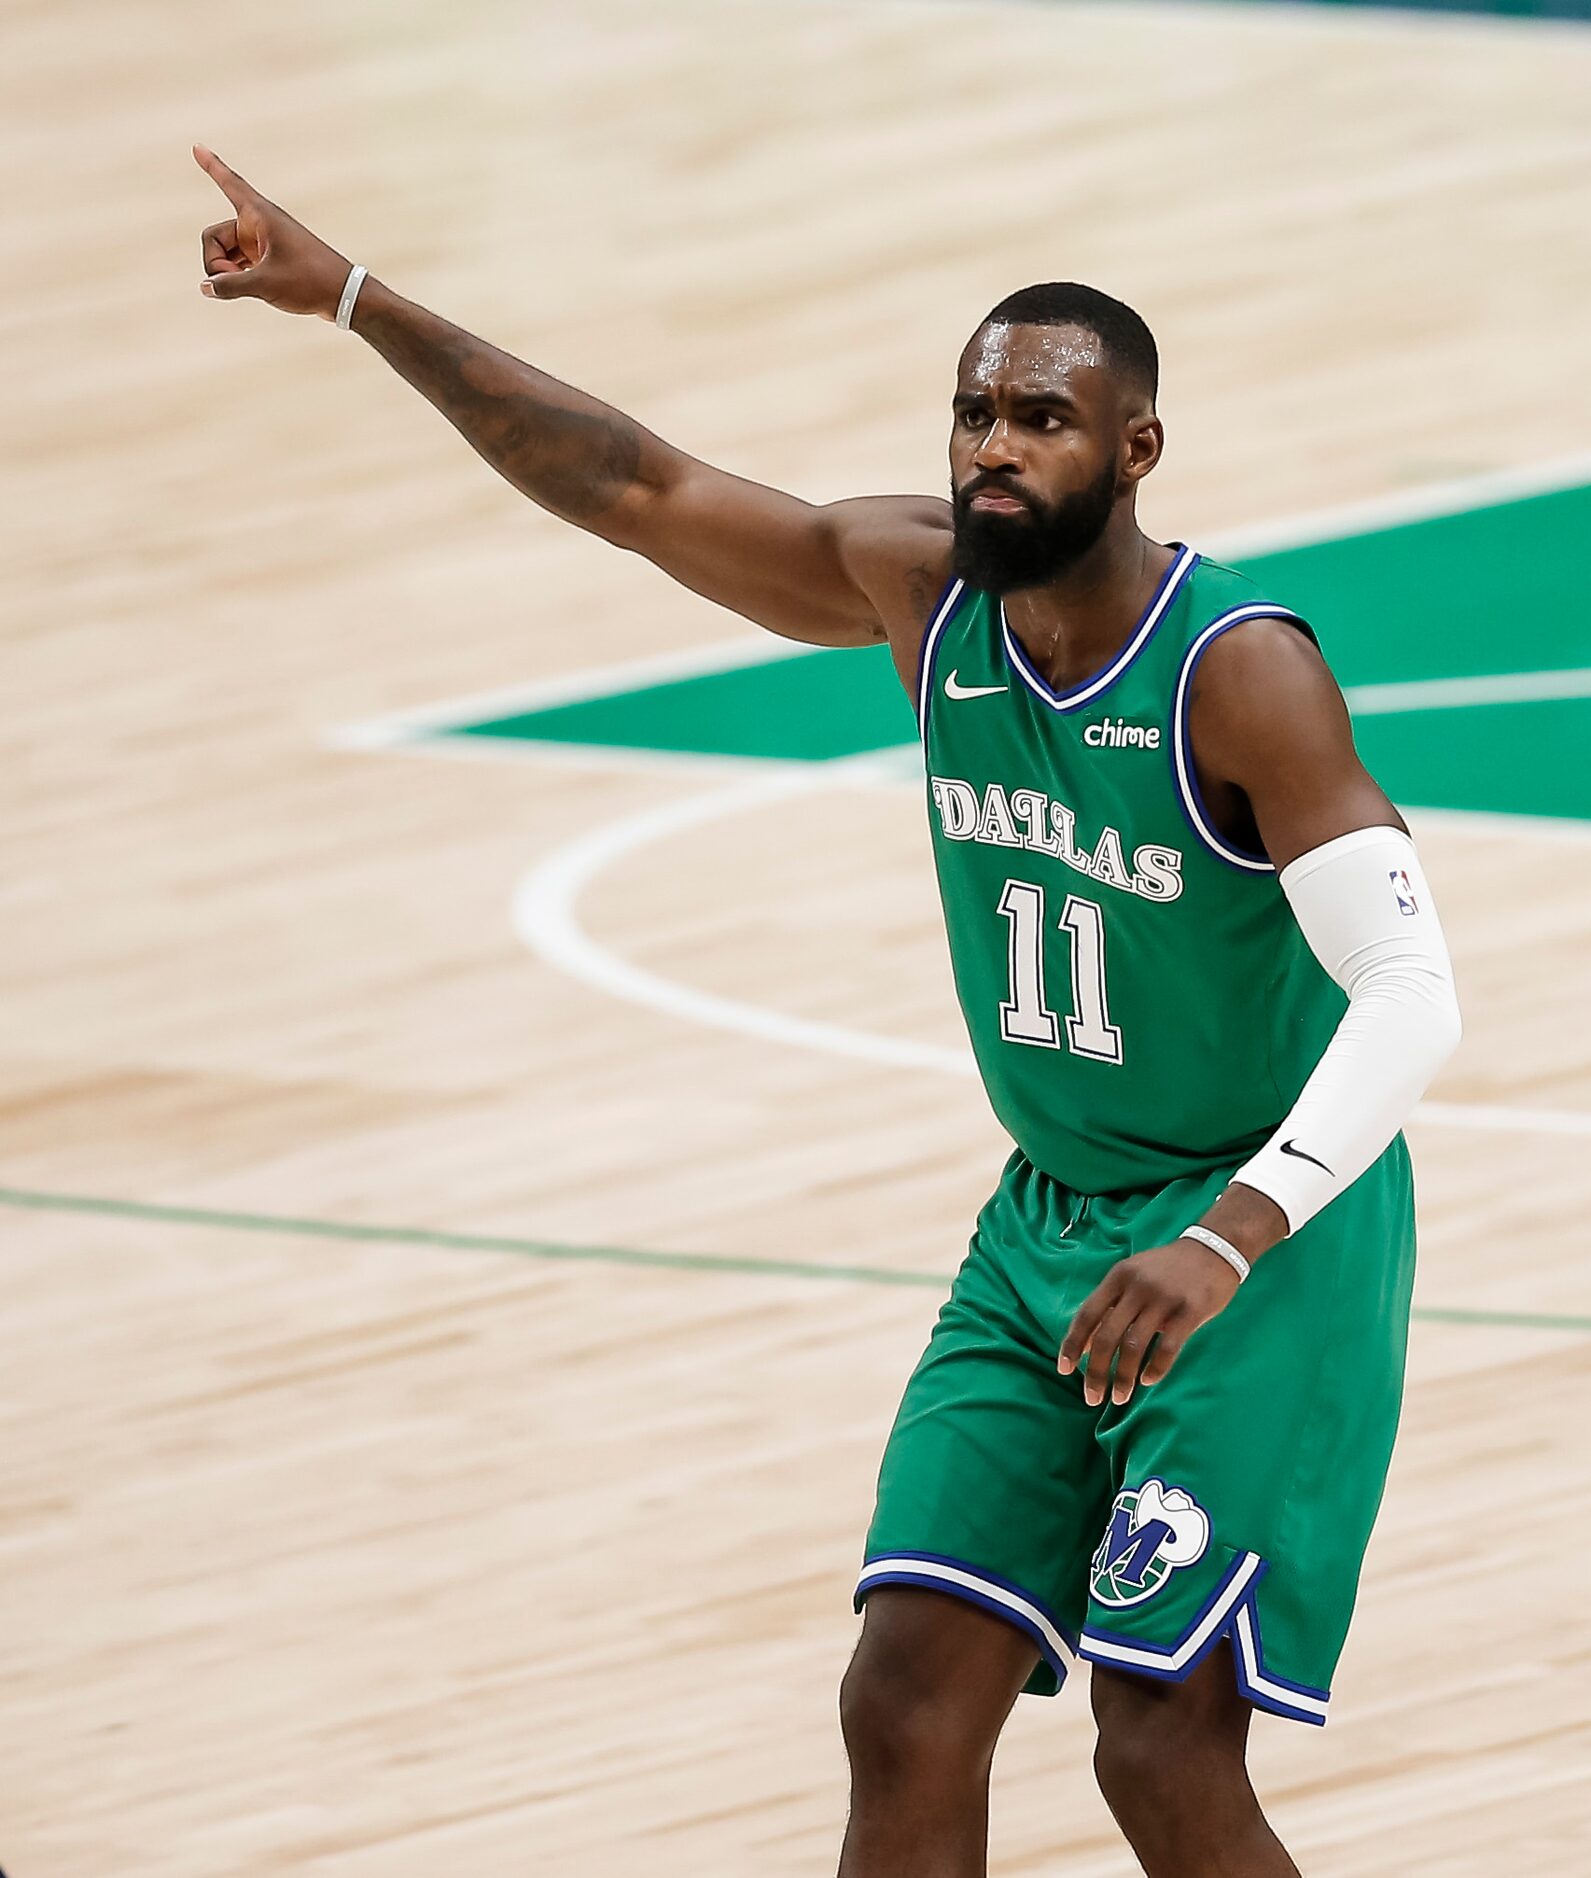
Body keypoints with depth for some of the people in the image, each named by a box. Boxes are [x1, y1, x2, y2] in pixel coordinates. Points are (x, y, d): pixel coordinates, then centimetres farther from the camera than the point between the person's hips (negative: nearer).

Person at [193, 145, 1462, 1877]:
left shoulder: (1241, 674, -23)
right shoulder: (921, 586, -3)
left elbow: (1411, 1001, -31)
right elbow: (636, 488, 5)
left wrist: (1230, 1240, -44)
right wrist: (345, 297, 2)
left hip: (1271, 1240, -7)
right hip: (1047, 1218, 7)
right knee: (907, 1709, -2)